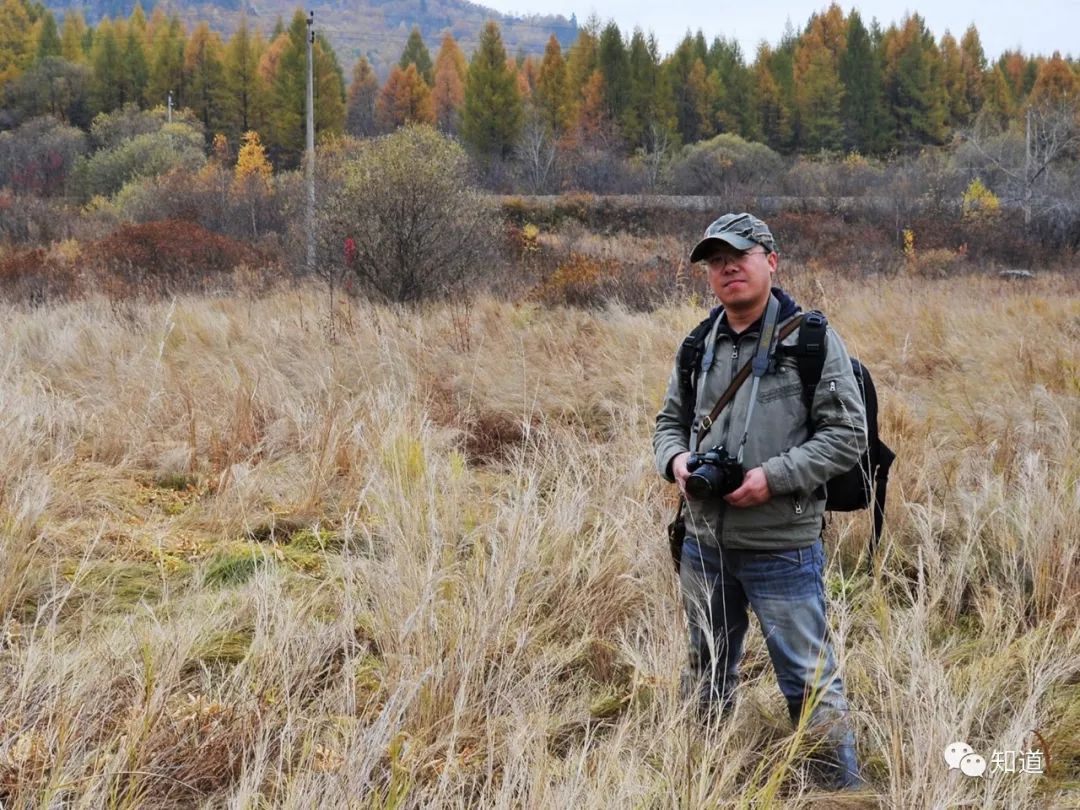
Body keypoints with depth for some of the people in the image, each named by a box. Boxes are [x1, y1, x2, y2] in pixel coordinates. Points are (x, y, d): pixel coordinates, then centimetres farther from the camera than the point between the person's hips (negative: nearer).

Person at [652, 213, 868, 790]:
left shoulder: (812, 340, -9)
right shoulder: (699, 347, 8)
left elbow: (847, 435, -11)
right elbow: (671, 420, 19)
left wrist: (773, 477, -20)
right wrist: (675, 459, -5)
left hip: (782, 548, -6)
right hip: (703, 543, 6)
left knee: (811, 685, -3)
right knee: (706, 678, 19)